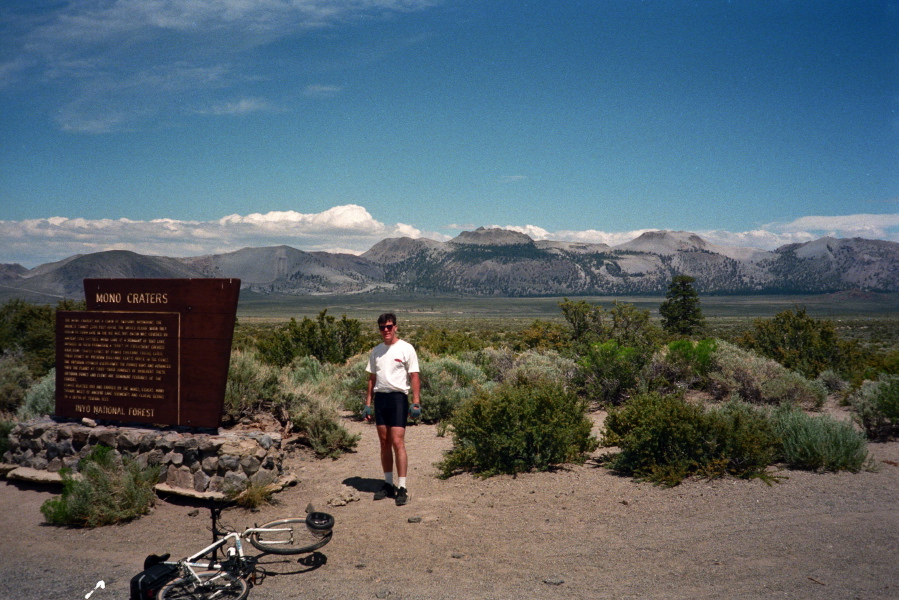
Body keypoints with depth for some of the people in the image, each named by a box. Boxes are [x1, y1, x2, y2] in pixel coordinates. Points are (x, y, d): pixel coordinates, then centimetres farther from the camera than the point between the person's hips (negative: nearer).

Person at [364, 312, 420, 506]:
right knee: (384, 443, 9)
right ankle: (388, 484, 19)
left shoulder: (406, 349, -2)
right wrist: (368, 403, 12)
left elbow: (414, 376, -5)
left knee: (397, 442, -10)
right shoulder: (376, 351, 14)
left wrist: (416, 402, -12)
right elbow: (372, 379, 17)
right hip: (380, 398, 5)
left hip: (398, 397, -5)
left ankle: (401, 488, -5)